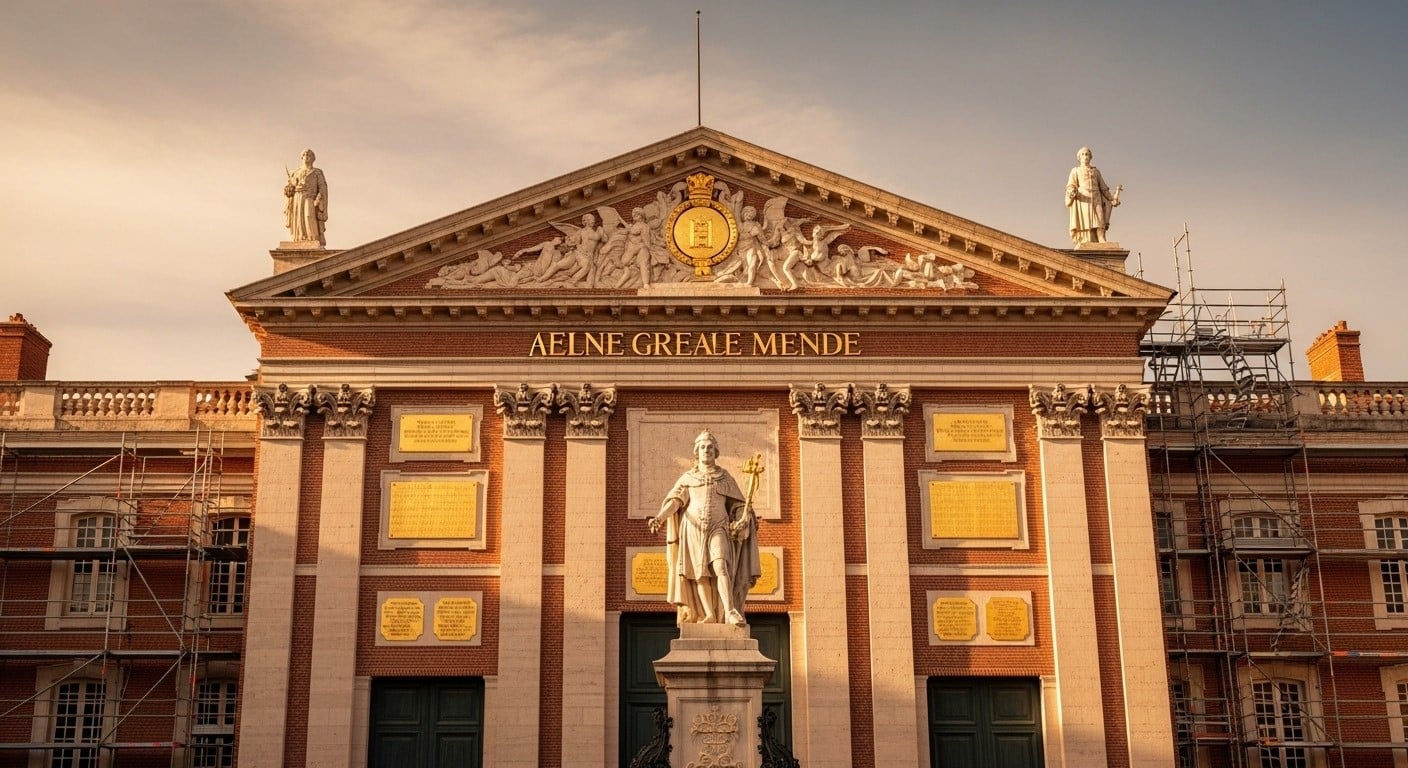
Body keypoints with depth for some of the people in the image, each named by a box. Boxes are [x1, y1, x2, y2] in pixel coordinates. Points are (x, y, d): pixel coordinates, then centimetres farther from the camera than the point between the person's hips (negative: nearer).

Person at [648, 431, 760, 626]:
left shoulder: (725, 477, 13)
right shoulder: (687, 478, 13)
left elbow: (738, 505, 10)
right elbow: (674, 501, 0)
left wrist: (744, 518, -12)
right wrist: (659, 518, -17)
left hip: (717, 529, -1)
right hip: (693, 530, 1)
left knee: (720, 564, -22)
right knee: (698, 575, -3)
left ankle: (730, 612, -33)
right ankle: (705, 617, 3)